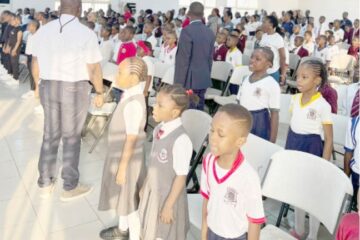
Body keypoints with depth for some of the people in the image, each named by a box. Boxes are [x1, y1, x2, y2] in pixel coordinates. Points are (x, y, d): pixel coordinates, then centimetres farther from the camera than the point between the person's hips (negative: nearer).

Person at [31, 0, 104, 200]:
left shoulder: (43, 30, 4)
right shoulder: (86, 33, -11)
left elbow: (35, 63, 10)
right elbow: (94, 69, -10)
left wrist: (39, 86, 24)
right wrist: (100, 93, 2)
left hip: (47, 86, 5)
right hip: (75, 89, -4)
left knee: (50, 135, 16)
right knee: (72, 137, 7)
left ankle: (45, 183, 28)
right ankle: (70, 187, 19)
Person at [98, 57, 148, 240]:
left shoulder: (134, 103, -28)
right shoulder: (129, 96, 1)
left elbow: (131, 140, -25)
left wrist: (122, 168, -18)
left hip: (127, 159, -9)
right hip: (119, 155, 9)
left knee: (129, 201, 9)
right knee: (121, 196, 26)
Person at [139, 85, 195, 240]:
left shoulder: (181, 140, -29)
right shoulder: (159, 129, -6)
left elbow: (181, 177, -21)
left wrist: (168, 206, -15)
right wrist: (145, 186, 14)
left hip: (169, 195, -7)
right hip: (152, 191, 7)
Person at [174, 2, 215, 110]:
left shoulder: (187, 31, -13)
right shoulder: (210, 32, 8)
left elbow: (184, 59, -16)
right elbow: (210, 58, 13)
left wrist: (180, 82, -11)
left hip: (189, 80, -7)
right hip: (204, 79, 7)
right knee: (199, 109, 12)